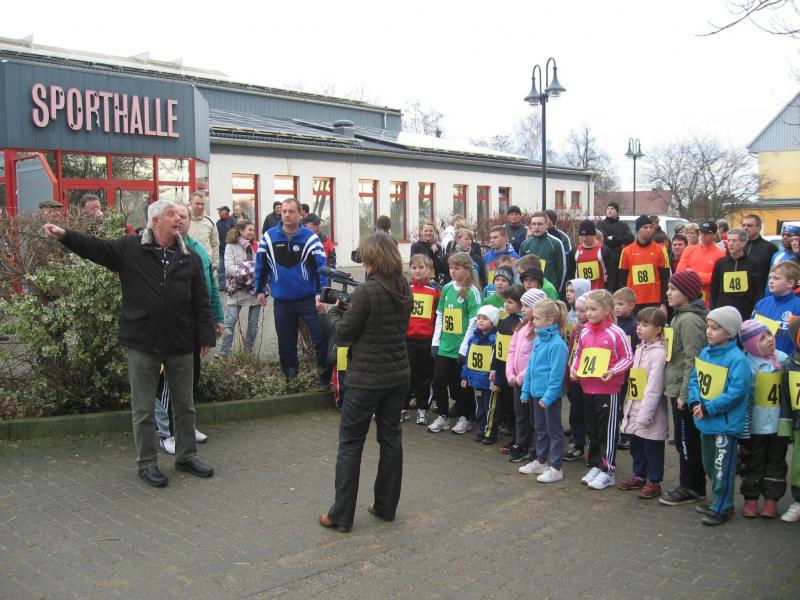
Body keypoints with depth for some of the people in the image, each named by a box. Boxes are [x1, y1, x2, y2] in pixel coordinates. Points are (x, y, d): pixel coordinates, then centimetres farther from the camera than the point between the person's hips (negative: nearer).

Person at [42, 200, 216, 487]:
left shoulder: (190, 257, 3)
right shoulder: (129, 249, -1)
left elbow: (201, 301, 2)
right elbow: (96, 247, -5)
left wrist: (205, 336, -1)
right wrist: (64, 235, -21)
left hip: (181, 344, 2)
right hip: (142, 344, -2)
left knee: (184, 404, 14)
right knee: (143, 408, 7)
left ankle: (187, 456, 29)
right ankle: (147, 463, 20)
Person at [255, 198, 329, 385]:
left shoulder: (311, 238, -6)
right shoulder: (269, 237, 2)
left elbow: (321, 267, -8)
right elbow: (261, 265, 11)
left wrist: (320, 294, -17)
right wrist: (260, 290, 11)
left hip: (308, 299, -2)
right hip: (281, 301, 3)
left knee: (321, 338, -5)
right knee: (286, 343, 12)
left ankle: (326, 376, 9)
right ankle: (290, 380, 25)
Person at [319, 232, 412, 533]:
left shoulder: (367, 291, -18)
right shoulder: (404, 289, 4)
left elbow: (343, 333, -13)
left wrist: (333, 310, 6)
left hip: (367, 378, -7)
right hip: (398, 375, 7)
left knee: (350, 443, 4)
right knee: (391, 437, 16)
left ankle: (341, 514, 10)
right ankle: (386, 506, 26)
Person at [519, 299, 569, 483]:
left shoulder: (557, 344, -20)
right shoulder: (538, 340, 6)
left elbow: (557, 373, -21)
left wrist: (548, 396, -22)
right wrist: (525, 390, 13)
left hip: (550, 395, -9)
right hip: (536, 393, 9)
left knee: (554, 431, 4)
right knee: (540, 429, 20)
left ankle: (555, 468, 13)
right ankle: (541, 462, 34)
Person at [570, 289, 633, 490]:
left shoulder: (616, 333, -12)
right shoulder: (585, 333, 6)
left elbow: (627, 358, -9)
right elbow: (578, 355, 18)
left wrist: (613, 372, -21)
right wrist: (574, 370, 3)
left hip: (609, 391, -6)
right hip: (587, 390, 6)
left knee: (608, 431, 3)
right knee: (591, 430, 15)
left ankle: (607, 471, 12)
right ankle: (595, 465, 28)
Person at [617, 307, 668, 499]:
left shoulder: (658, 352, -16)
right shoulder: (639, 348, 11)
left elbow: (654, 386, -19)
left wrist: (645, 414, -19)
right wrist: (628, 406, 12)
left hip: (649, 412, -8)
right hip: (634, 409, 8)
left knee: (652, 448, 5)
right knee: (635, 445, 18)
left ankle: (653, 482, 17)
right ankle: (639, 476, 32)